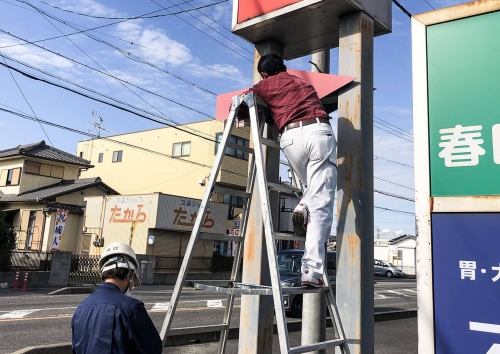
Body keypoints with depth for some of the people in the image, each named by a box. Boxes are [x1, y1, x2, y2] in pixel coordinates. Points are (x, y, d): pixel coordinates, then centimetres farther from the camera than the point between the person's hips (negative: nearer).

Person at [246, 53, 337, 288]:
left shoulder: (265, 86, 22)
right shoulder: (304, 83, 32)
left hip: (291, 137, 0)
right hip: (319, 132, 1)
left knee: (310, 188, 29)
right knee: (320, 205, -5)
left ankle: (302, 208, -3)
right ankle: (311, 271, -15)